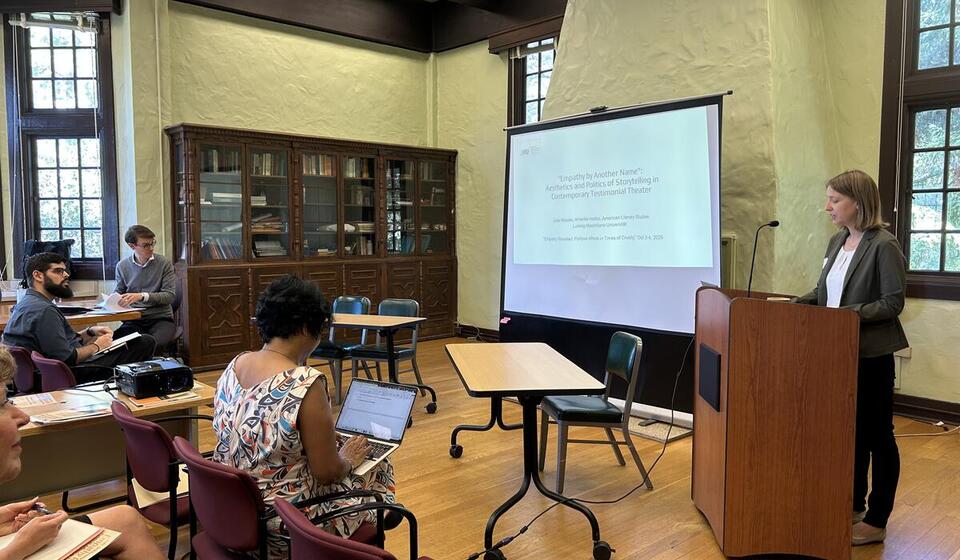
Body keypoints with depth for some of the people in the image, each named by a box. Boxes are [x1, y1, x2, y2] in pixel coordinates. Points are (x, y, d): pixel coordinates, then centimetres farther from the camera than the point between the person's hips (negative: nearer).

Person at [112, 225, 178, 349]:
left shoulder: (164, 263, -1)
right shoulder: (122, 266, 9)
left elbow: (170, 295, -6)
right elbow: (118, 293, 21)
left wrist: (142, 296, -19)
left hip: (160, 318, -3)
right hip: (133, 320, 3)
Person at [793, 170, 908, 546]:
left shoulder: (884, 246, -15)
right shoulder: (837, 242, 9)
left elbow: (893, 302, -17)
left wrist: (852, 314, -26)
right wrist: (794, 304, 0)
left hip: (871, 354, -7)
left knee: (876, 433, 5)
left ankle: (876, 521, 17)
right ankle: (854, 505, 32)